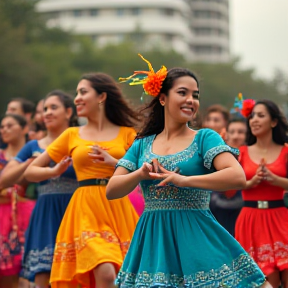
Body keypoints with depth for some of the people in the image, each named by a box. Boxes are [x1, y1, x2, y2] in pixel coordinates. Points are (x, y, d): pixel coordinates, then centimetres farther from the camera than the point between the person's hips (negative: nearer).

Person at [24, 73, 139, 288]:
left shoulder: (127, 133, 9)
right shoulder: (72, 135, 12)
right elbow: (31, 171, 14)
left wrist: (114, 162, -11)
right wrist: (55, 172, -5)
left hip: (118, 211, 1)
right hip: (86, 212, -1)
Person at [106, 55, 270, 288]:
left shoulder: (205, 138, 0)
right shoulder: (142, 145, 11)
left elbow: (238, 178, -16)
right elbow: (111, 191, 7)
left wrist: (184, 180, -22)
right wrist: (140, 174, -12)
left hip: (196, 239, -3)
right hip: (152, 242, 3)